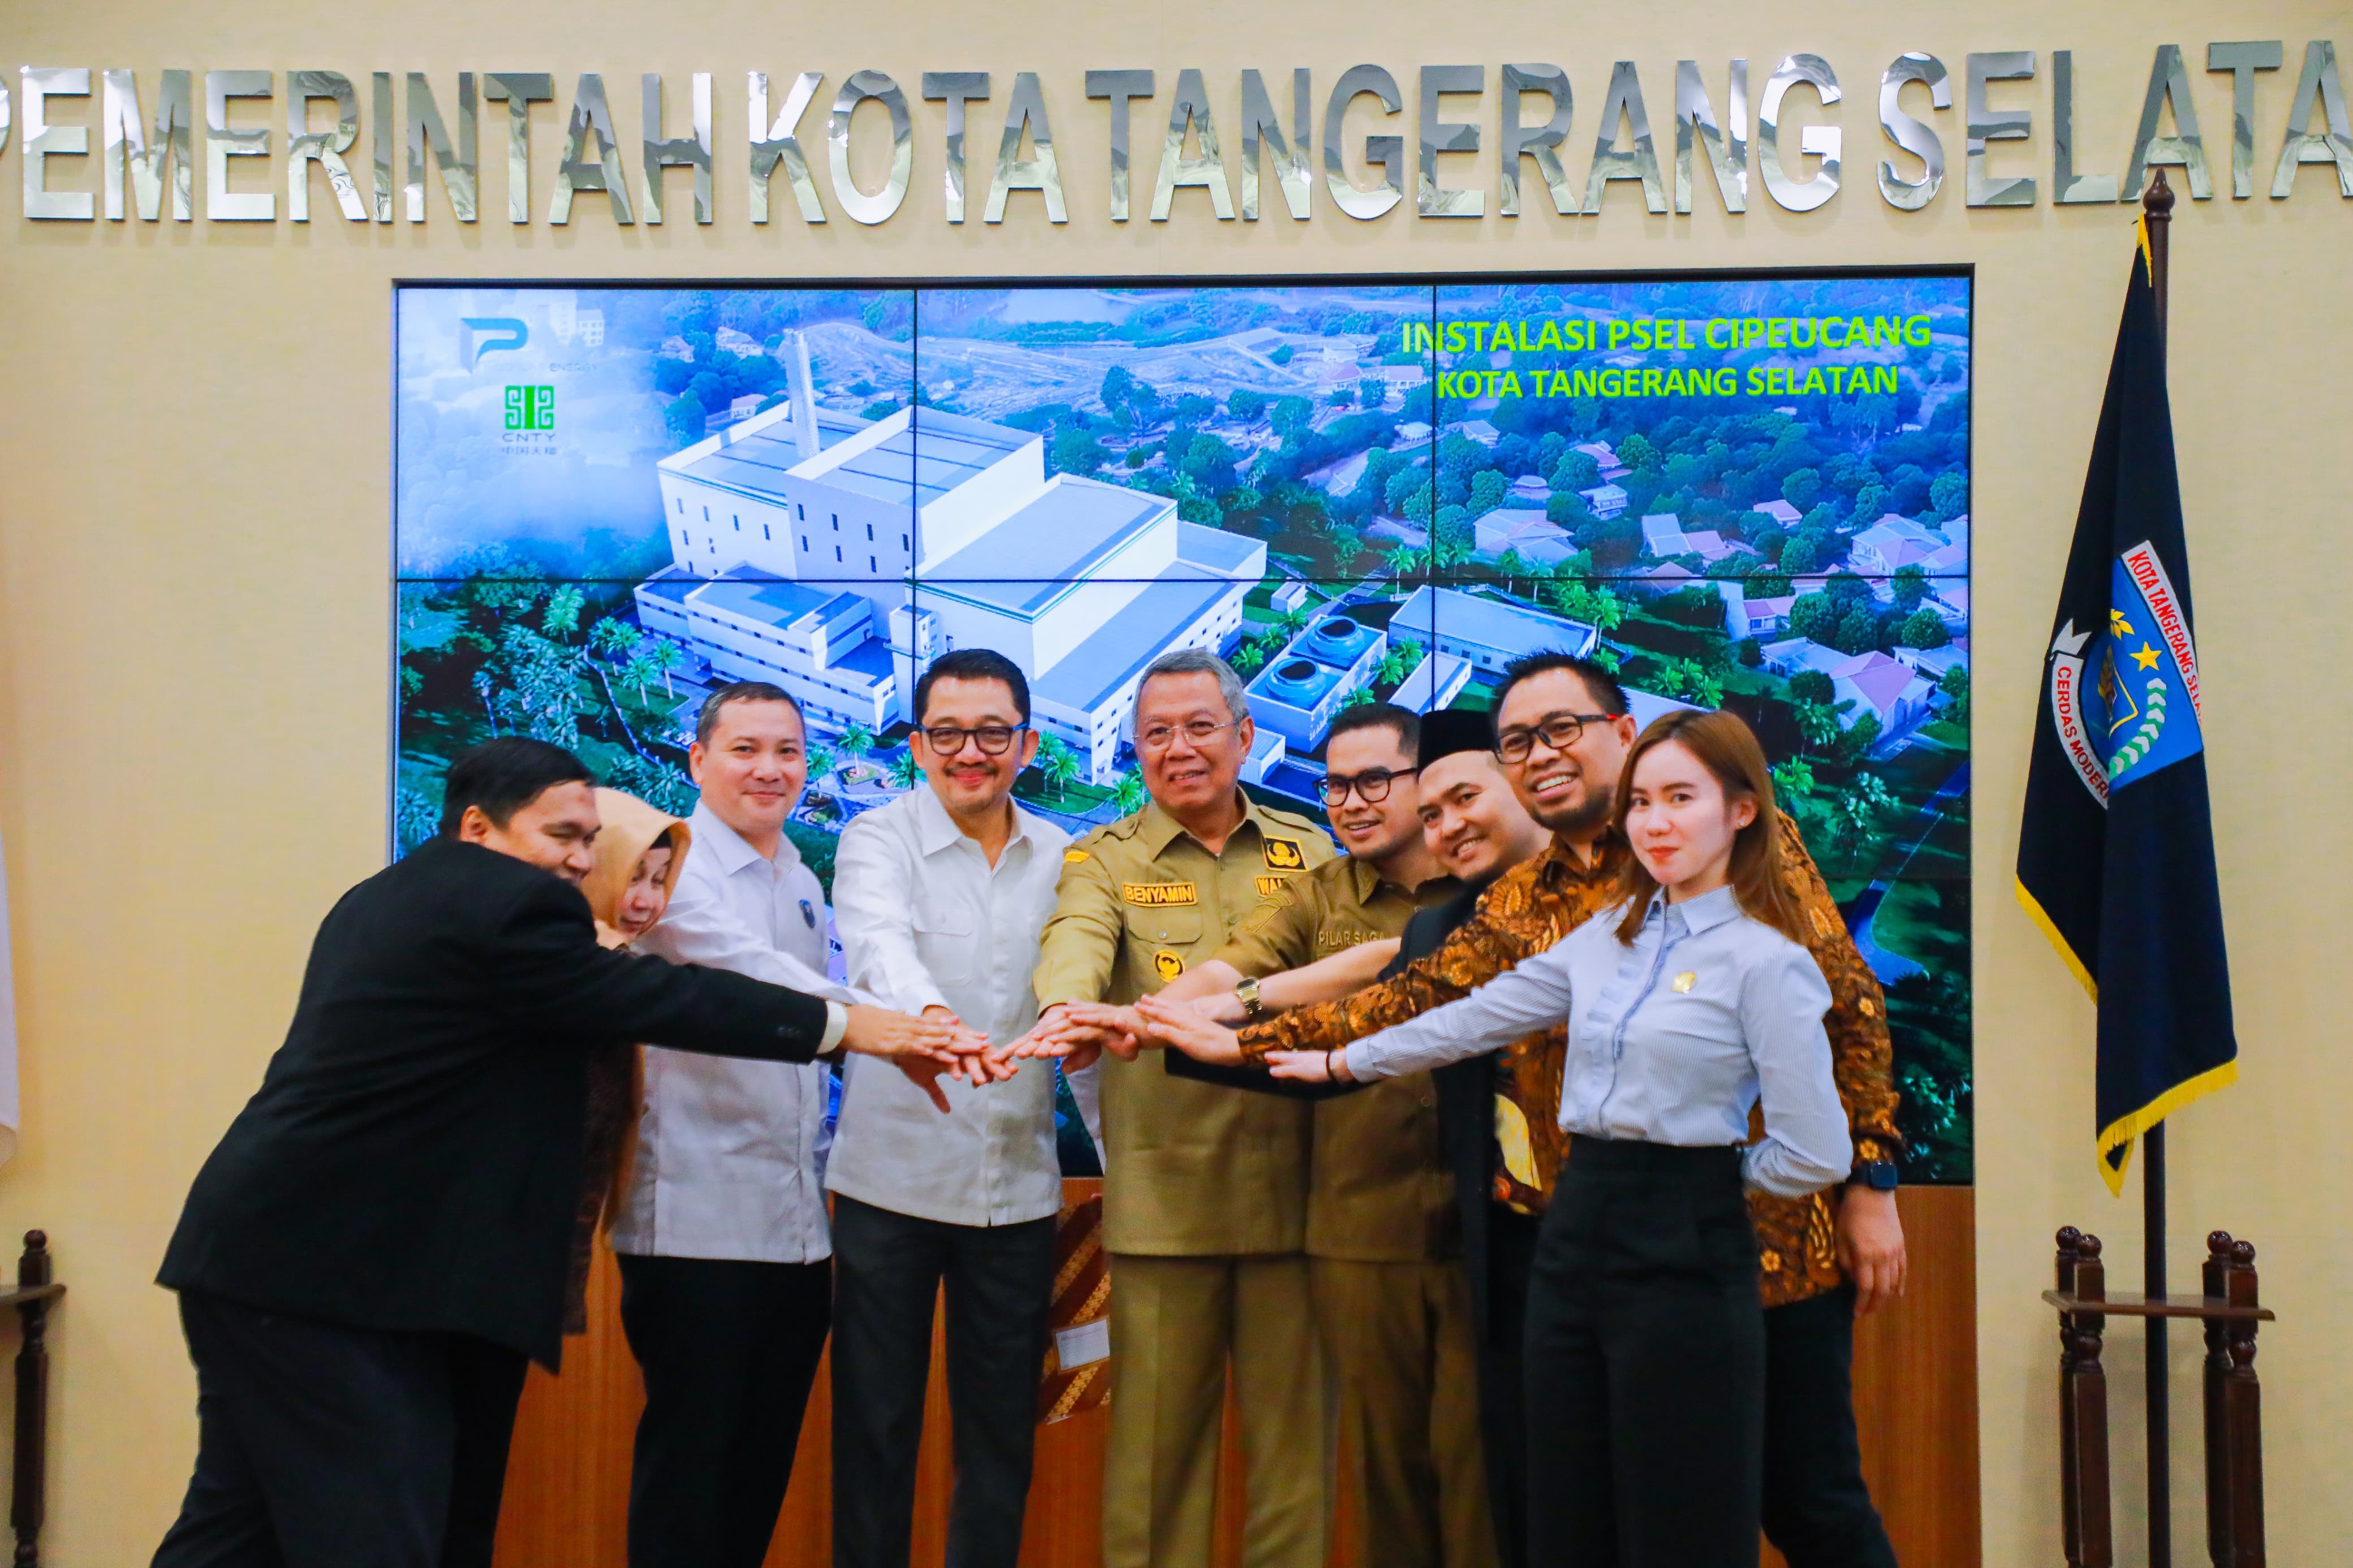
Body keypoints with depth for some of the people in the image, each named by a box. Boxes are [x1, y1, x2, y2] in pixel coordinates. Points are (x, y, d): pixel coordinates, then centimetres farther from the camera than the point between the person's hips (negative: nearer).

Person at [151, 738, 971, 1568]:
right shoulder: (506, 905, -13)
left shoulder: (388, 898, 17)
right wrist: (850, 1025, -7)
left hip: (265, 1252, 11)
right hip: (321, 1275, -11)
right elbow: (660, 999, -12)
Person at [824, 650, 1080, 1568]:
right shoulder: (879, 840, -5)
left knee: (1004, 1432, 10)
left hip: (1019, 1187, 3)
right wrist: (929, 1015, -47)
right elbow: (878, 942, -26)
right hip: (894, 1177, -3)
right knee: (874, 1426, 5)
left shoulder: (1062, 858, 7)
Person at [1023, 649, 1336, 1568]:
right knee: (1159, 1430, 4)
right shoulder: (1105, 860, 6)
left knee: (1292, 1424, 7)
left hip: (1290, 1181, 2)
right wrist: (1070, 1004, -37)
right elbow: (1077, 939, -15)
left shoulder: (1308, 853, 13)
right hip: (1163, 1190, -1)